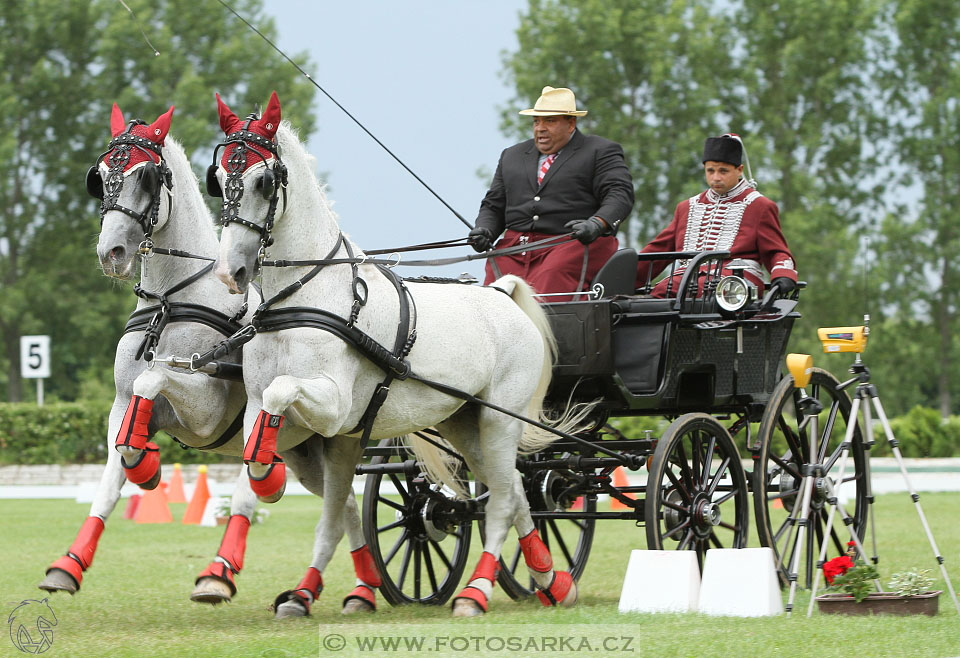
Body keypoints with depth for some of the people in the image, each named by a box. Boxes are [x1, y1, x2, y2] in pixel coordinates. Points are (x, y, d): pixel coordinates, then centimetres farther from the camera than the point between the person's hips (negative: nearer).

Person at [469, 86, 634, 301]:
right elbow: (494, 205, 24)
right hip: (514, 247, 5)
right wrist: (485, 230, 2)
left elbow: (620, 194, -4)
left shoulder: (600, 152, 8)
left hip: (574, 245, -5)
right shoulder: (512, 156, 25)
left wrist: (597, 224, -24)